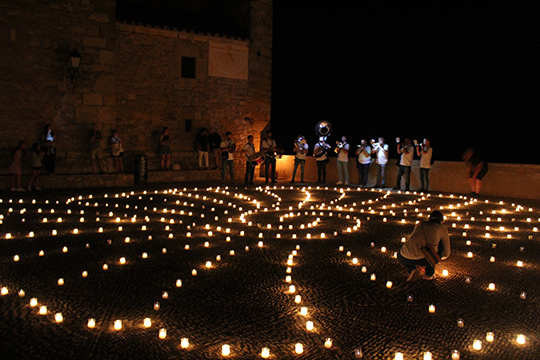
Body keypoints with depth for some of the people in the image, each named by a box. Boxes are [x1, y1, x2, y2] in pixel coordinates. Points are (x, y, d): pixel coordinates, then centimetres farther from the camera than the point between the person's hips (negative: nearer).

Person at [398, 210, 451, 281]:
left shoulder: (419, 225, 32)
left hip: (407, 259, 3)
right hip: (424, 259, -3)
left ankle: (412, 269, 12)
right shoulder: (442, 228, 22)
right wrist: (441, 257, 56)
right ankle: (429, 273, 26)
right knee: (442, 241, 29)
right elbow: (446, 253, 30)